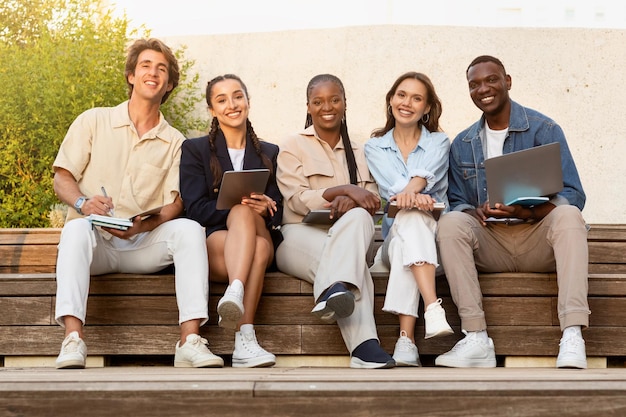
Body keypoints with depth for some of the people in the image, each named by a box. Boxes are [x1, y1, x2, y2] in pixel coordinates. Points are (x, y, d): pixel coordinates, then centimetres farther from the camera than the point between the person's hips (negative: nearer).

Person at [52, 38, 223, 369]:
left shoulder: (174, 142, 13)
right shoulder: (93, 121, 11)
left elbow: (174, 204, 3)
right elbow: (62, 180, 6)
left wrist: (144, 224, -19)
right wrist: (83, 202, -18)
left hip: (144, 245, 1)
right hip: (96, 243, -1)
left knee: (189, 228, -27)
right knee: (78, 228, -35)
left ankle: (190, 341, -36)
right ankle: (72, 339, -45)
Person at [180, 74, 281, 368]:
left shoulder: (269, 153, 21)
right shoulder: (195, 150, 14)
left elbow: (279, 212, 11)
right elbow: (195, 209, 0)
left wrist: (264, 209, -15)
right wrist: (238, 205, -18)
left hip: (261, 242, 2)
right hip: (211, 242, -2)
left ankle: (235, 295, -54)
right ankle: (246, 337, -53)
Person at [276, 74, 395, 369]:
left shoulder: (358, 152, 23)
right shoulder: (293, 146, 11)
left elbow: (372, 201, 9)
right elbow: (298, 201, -5)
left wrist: (350, 203, -16)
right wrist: (346, 189, -17)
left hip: (348, 234, 2)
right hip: (301, 236, -2)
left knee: (358, 217, -38)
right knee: (354, 263, -37)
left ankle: (335, 290, -56)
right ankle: (365, 348, -52)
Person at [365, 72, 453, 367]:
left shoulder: (439, 143, 13)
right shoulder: (375, 147, 15)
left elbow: (427, 173, -13)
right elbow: (390, 183, -8)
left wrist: (410, 190, -38)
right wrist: (415, 197, -32)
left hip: (433, 235, 0)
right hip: (393, 237, 0)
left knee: (410, 217, -37)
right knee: (410, 217, -36)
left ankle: (406, 339, -51)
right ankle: (433, 309, -57)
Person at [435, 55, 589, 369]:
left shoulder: (543, 130, 1)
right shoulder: (462, 145, 14)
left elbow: (572, 195, -7)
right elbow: (456, 202, 10)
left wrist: (528, 212, -26)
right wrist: (477, 212, -16)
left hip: (538, 239, -2)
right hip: (489, 243, 2)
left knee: (568, 215, -33)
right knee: (450, 222, -27)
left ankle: (572, 337, -42)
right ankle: (476, 340, -34)